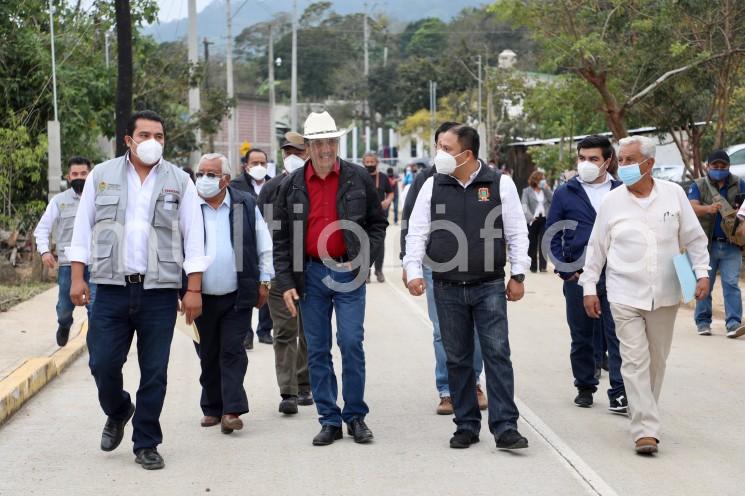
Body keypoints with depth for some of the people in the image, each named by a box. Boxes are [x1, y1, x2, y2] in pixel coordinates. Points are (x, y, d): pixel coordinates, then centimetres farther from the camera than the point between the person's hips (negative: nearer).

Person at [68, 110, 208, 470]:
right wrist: (77, 278, 1)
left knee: (154, 372, 2)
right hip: (111, 290, 1)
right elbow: (83, 228, 8)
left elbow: (193, 239, 3)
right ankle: (117, 413, 30)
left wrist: (194, 290, -3)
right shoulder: (102, 176, 7)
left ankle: (146, 444, 15)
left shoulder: (179, 182, 5)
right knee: (103, 363, -1)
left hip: (160, 292, 0)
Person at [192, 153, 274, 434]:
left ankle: (232, 411, -7)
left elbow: (265, 248, 8)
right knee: (208, 355, 9)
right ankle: (212, 408, 21)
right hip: (201, 296, 1)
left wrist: (263, 283, 5)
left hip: (237, 296, -1)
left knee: (232, 351, -5)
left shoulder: (246, 205, 2)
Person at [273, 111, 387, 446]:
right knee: (317, 350, 4)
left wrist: (361, 258, -5)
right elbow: (281, 239, 6)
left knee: (351, 343, -7)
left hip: (348, 272, -2)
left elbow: (377, 223, 8)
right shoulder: (292, 186, 3)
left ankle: (356, 416, 7)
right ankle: (329, 420, 12)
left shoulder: (358, 179, 1)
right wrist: (286, 283, -1)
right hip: (310, 274, 2)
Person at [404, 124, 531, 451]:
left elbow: (517, 233, 3)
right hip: (447, 289, 3)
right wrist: (413, 271, -5)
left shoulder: (500, 184, 0)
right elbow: (417, 233, 7)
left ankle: (505, 427, -6)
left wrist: (518, 275, -1)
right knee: (457, 359, 8)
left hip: (490, 287, -3)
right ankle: (466, 425, 18)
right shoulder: (433, 186, 6)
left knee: (497, 354, -7)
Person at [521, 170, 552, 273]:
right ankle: (533, 266, 13)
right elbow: (524, 205, -7)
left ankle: (542, 266, -7)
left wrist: (547, 189, -6)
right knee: (532, 243, 5)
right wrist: (530, 217, -19)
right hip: (533, 220, -1)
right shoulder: (527, 191, 2)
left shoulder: (546, 190, 12)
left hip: (545, 219, 1)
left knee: (543, 242, -7)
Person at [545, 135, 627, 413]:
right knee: (581, 336, 11)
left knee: (616, 335, -6)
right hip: (577, 276, 1)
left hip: (614, 275, -1)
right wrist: (566, 270, -4)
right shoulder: (565, 194, 5)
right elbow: (552, 235, 6)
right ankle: (585, 387, 23)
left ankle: (619, 392, -5)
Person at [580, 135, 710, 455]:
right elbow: (596, 247, 7)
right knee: (635, 362, -9)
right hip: (625, 296, -1)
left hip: (665, 296, 2)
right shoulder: (612, 201, 1)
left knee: (657, 361, 11)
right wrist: (589, 287, 6)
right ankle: (646, 430, -11)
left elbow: (694, 238, 8)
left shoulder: (673, 194, 1)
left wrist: (702, 273, -2)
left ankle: (643, 414, 28)